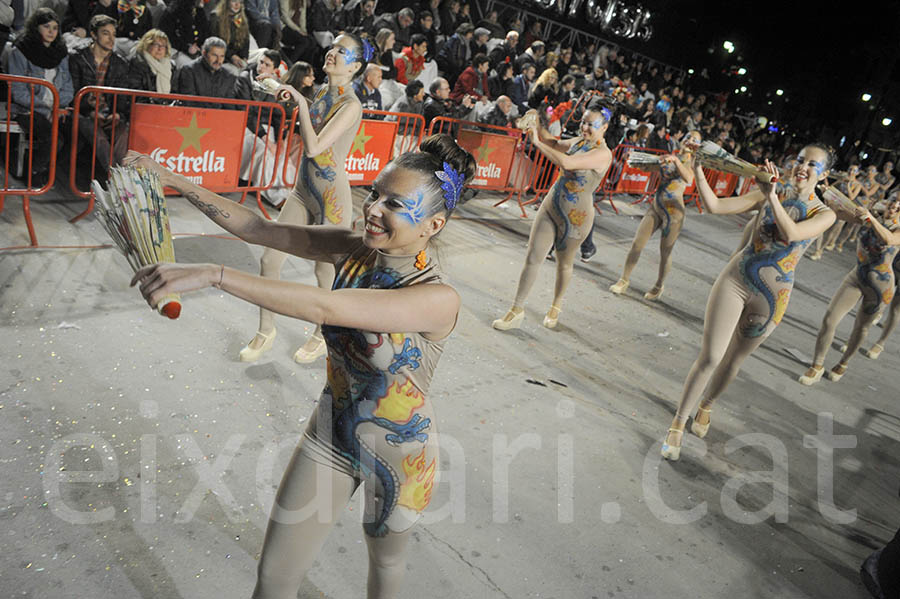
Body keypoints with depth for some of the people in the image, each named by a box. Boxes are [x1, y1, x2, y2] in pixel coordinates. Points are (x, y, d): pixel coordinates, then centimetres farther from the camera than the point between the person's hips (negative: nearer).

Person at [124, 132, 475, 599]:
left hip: (398, 454, -4)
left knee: (385, 559, 28)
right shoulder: (353, 250, -14)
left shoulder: (438, 298, -32)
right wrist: (175, 182, -17)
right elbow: (257, 229, -10)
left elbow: (323, 307, -42)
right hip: (330, 433, 4)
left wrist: (213, 274, -45)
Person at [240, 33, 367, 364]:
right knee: (269, 260, 7)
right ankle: (266, 331, 26)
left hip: (332, 199, -8)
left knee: (326, 274, 8)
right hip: (303, 192, 8)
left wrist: (301, 102, -22)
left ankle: (322, 336, 31)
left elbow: (313, 148, -26)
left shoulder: (351, 105, -17)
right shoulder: (321, 93, 7)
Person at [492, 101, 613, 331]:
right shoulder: (578, 141, 3)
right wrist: (538, 124, -2)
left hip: (575, 216, -6)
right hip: (551, 206, 6)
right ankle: (517, 311, 11)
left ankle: (556, 305, 38)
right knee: (532, 259, 2)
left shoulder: (603, 153, -20)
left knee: (564, 264, 14)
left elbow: (566, 162, -32)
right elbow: (555, 144, 17)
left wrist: (537, 143, -23)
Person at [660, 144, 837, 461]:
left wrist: (772, 196, -31)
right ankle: (678, 423, 10)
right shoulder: (770, 193, 0)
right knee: (709, 357, -4)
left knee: (733, 361, 15)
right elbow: (715, 206, -8)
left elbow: (791, 234, -25)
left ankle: (706, 406, 42)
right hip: (735, 281, -1)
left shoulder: (825, 214, -3)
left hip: (770, 297, 1)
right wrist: (697, 171, -18)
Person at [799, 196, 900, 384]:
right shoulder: (867, 219, -1)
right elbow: (839, 211, -9)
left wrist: (870, 218, -46)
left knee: (861, 328, 14)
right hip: (856, 278, 2)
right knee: (829, 320, -10)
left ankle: (843, 364, 38)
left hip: (879, 286, -2)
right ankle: (817, 366, 2)